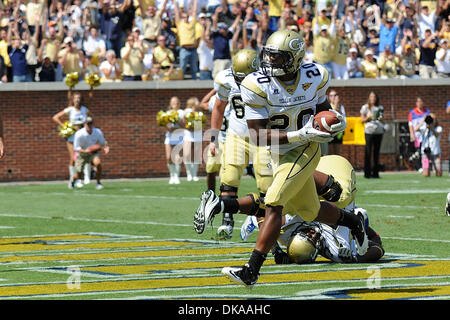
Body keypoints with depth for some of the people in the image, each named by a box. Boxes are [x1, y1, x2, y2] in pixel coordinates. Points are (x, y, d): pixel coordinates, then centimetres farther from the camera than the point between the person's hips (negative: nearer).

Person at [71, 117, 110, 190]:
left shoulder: (98, 132, -17)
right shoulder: (79, 134, -24)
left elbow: (103, 143, -2)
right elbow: (76, 148, -19)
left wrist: (105, 148, -25)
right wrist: (85, 151, -37)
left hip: (94, 153, 1)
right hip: (82, 154, -1)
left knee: (98, 163, -33)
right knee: (78, 175, 2)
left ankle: (98, 183, -17)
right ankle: (73, 181, 42)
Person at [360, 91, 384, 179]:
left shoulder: (380, 107, 13)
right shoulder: (365, 107, 5)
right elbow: (362, 120, 5)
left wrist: (380, 118, -1)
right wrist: (369, 117, -12)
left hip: (379, 131, 3)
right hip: (369, 131, -3)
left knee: (376, 152, 3)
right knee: (368, 152, -8)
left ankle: (375, 172, 6)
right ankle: (367, 173, -6)